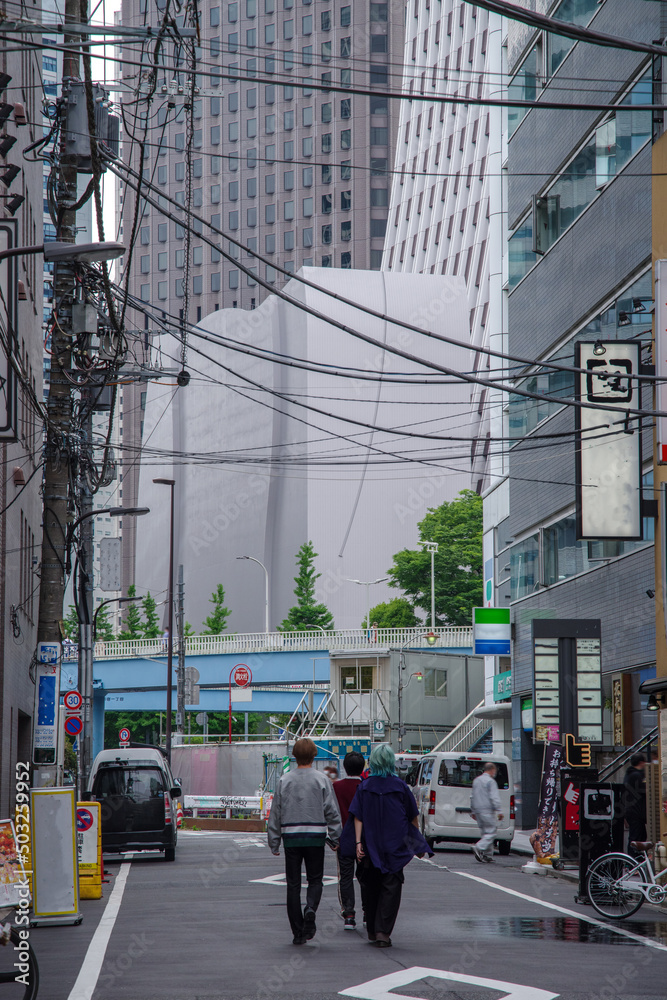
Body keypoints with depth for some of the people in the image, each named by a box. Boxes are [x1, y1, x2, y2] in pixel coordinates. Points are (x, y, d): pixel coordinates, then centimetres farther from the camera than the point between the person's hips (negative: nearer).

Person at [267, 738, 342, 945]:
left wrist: (274, 842, 12)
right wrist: (335, 838, 7)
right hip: (315, 837, -1)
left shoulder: (284, 781, 3)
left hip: (291, 838, 1)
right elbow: (332, 811, -2)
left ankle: (298, 932, 3)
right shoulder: (322, 780, -1)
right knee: (315, 880, 11)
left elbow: (276, 813, 6)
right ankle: (311, 908, -20)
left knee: (293, 884, 6)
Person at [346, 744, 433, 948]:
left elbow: (358, 817, -6)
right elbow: (413, 816, 4)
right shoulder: (400, 786, -4)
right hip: (395, 845, -2)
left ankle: (372, 931, 22)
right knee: (390, 887, 0)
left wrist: (358, 842, -7)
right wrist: (417, 843, 16)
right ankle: (383, 932, -10)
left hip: (371, 846, 2)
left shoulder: (364, 787, -1)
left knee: (370, 887, 15)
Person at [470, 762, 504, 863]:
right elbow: (494, 797, -17)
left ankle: (488, 855, 10)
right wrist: (499, 811, -17)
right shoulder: (491, 781, -10)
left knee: (485, 833, 12)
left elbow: (472, 797, 23)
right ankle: (479, 848, -23)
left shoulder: (476, 780, 17)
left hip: (478, 810, 8)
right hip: (488, 811, -8)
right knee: (490, 832, -7)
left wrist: (473, 811, 29)